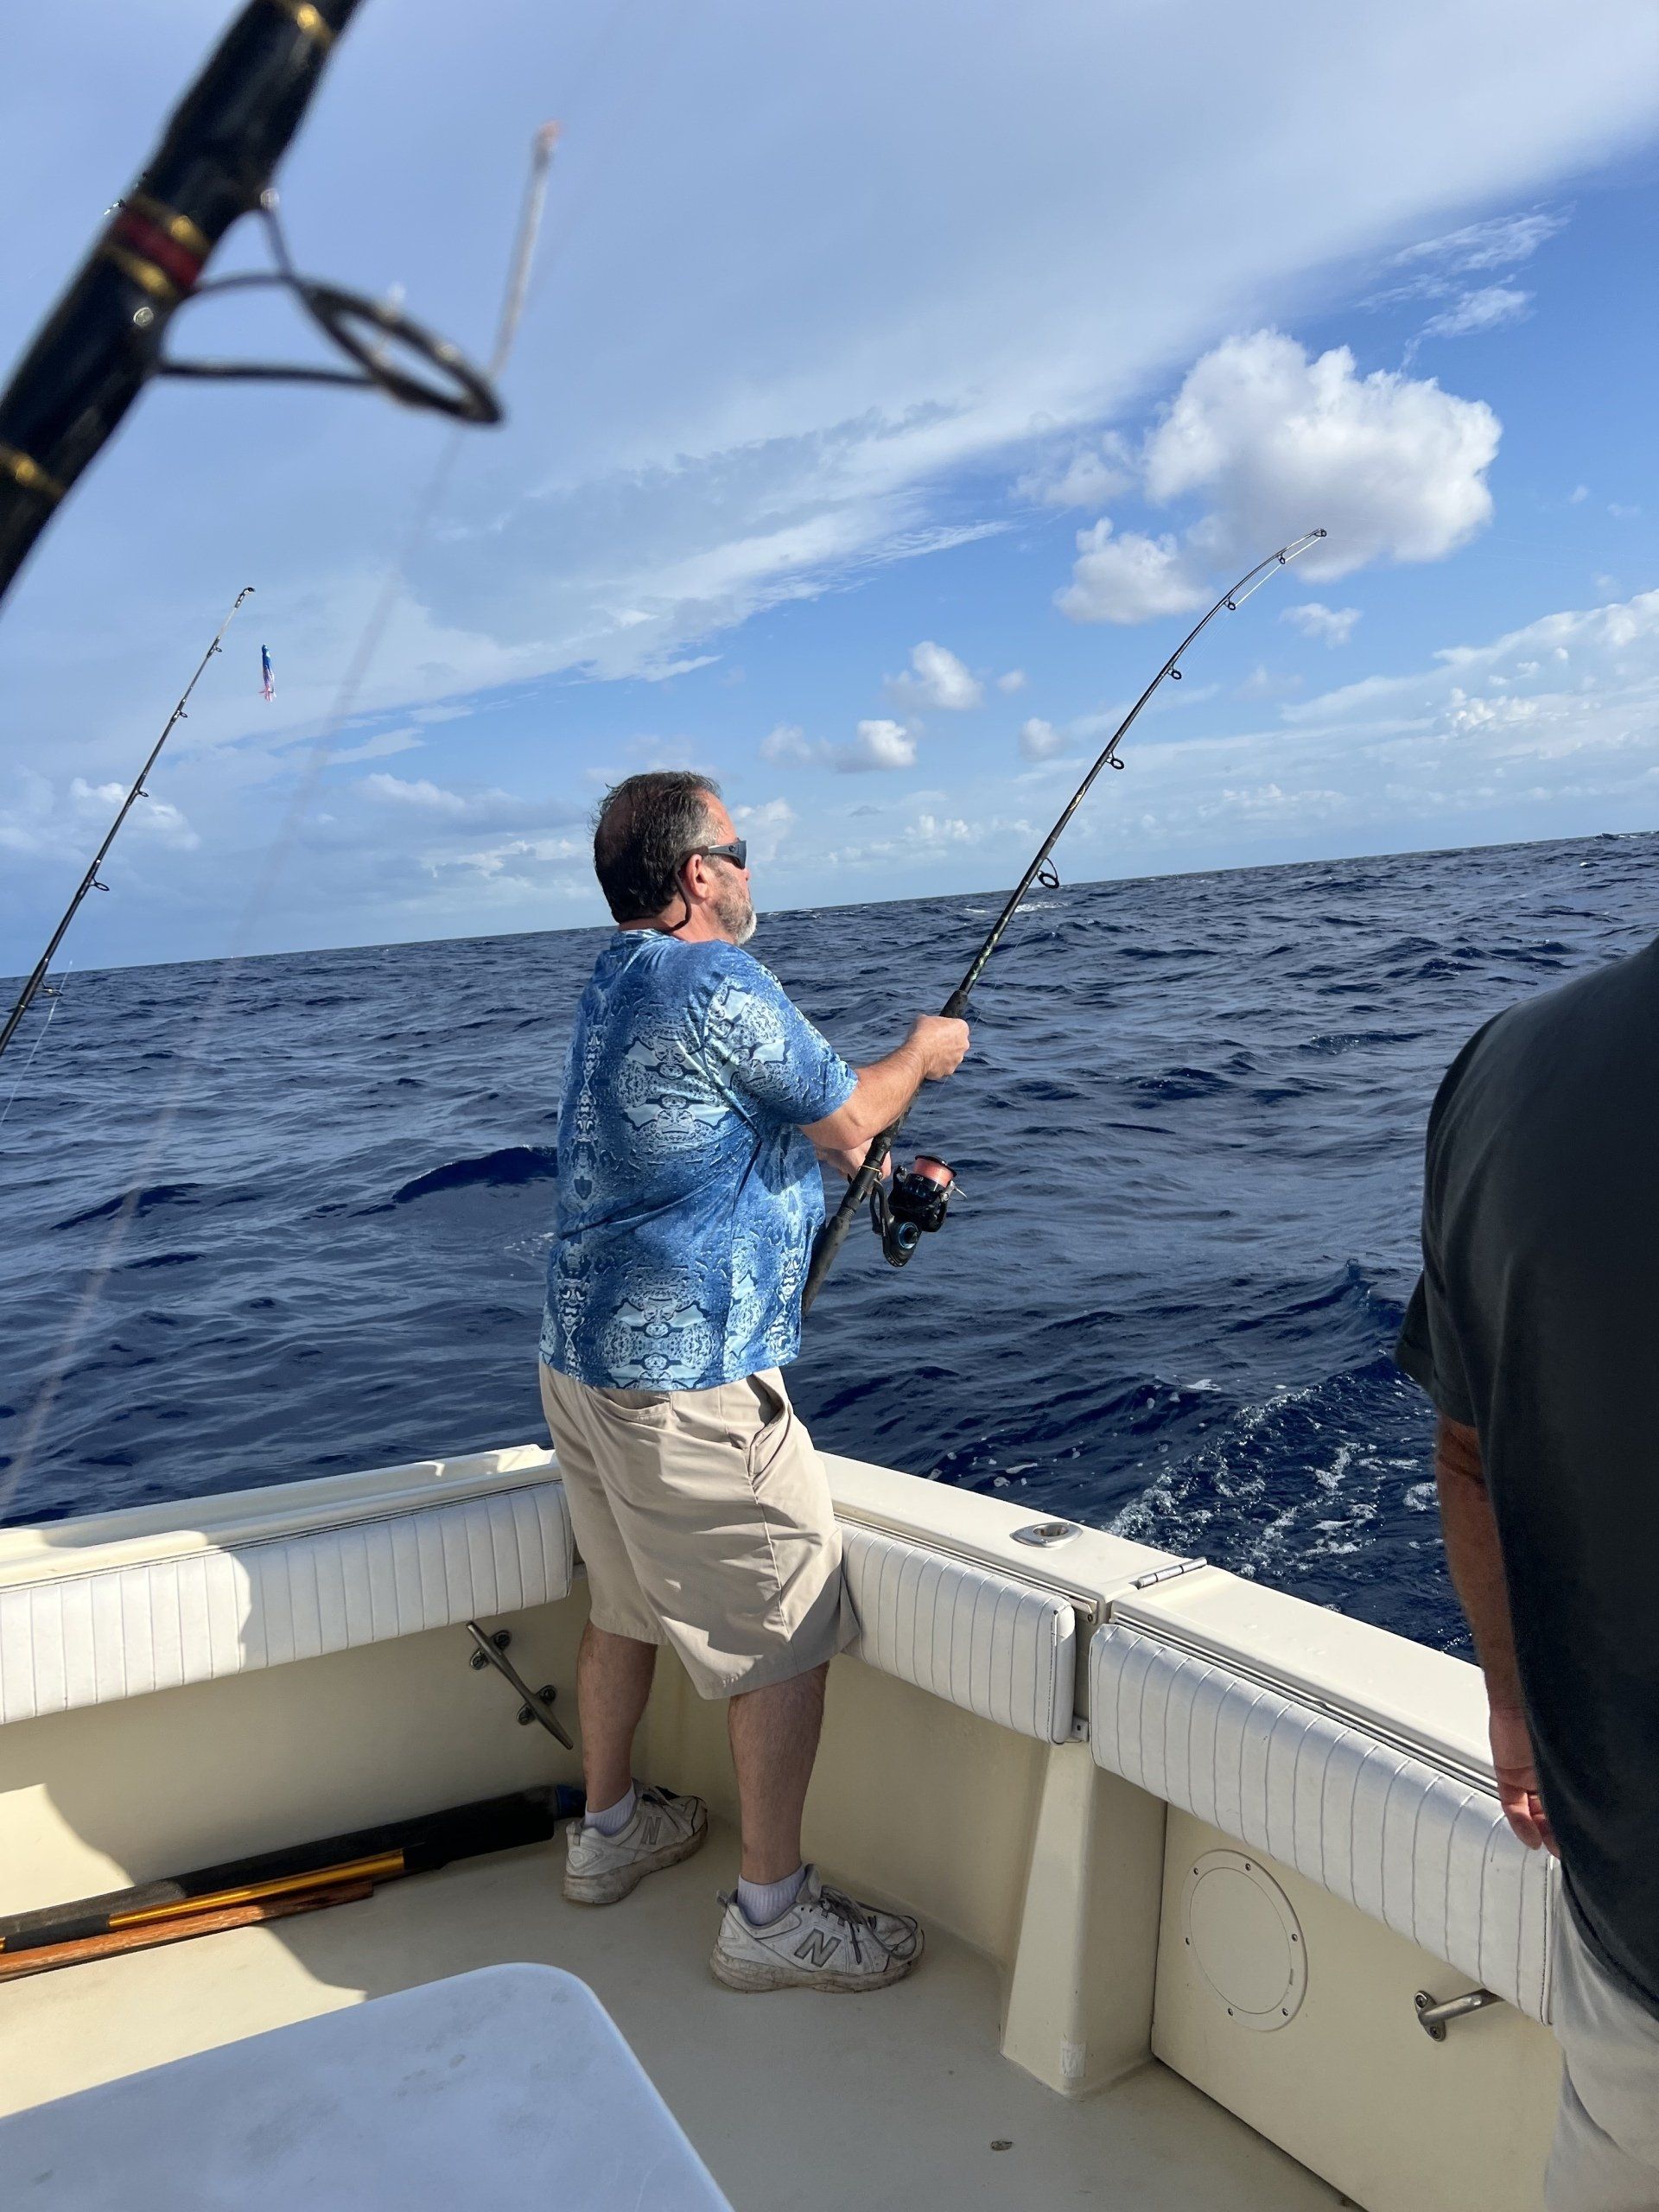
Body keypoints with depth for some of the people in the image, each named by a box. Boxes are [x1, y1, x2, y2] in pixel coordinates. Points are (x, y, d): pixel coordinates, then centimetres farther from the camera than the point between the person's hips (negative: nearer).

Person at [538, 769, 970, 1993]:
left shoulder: (616, 984, 13)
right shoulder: (719, 984, -17)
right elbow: (846, 1118, -5)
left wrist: (873, 1157, 26)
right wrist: (922, 1052, 13)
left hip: (586, 1354, 10)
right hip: (687, 1375, -10)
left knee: (628, 1604, 24)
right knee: (787, 1634, 2)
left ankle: (611, 1827, 40)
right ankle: (772, 1915, 13)